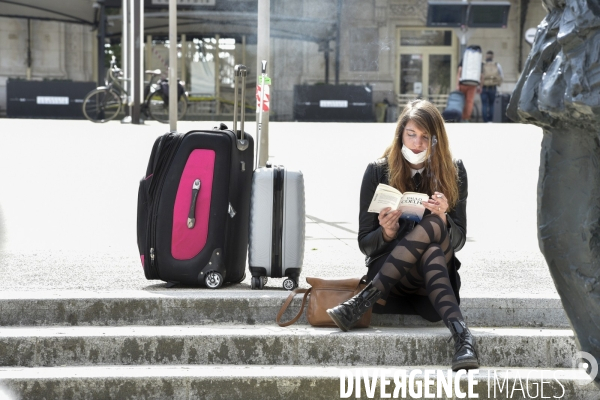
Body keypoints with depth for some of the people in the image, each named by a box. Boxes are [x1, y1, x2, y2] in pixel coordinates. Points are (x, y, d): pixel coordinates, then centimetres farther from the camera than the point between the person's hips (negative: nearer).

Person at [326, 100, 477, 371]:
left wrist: (442, 218, -20)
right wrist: (386, 233, -21)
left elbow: (458, 241, 2)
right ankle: (461, 336, -47)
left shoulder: (453, 172, 4)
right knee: (432, 255, -34)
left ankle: (363, 302, -34)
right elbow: (365, 244, 2)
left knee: (434, 226, -32)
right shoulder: (378, 171, 0)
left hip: (439, 276, 1)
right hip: (386, 273, -1)